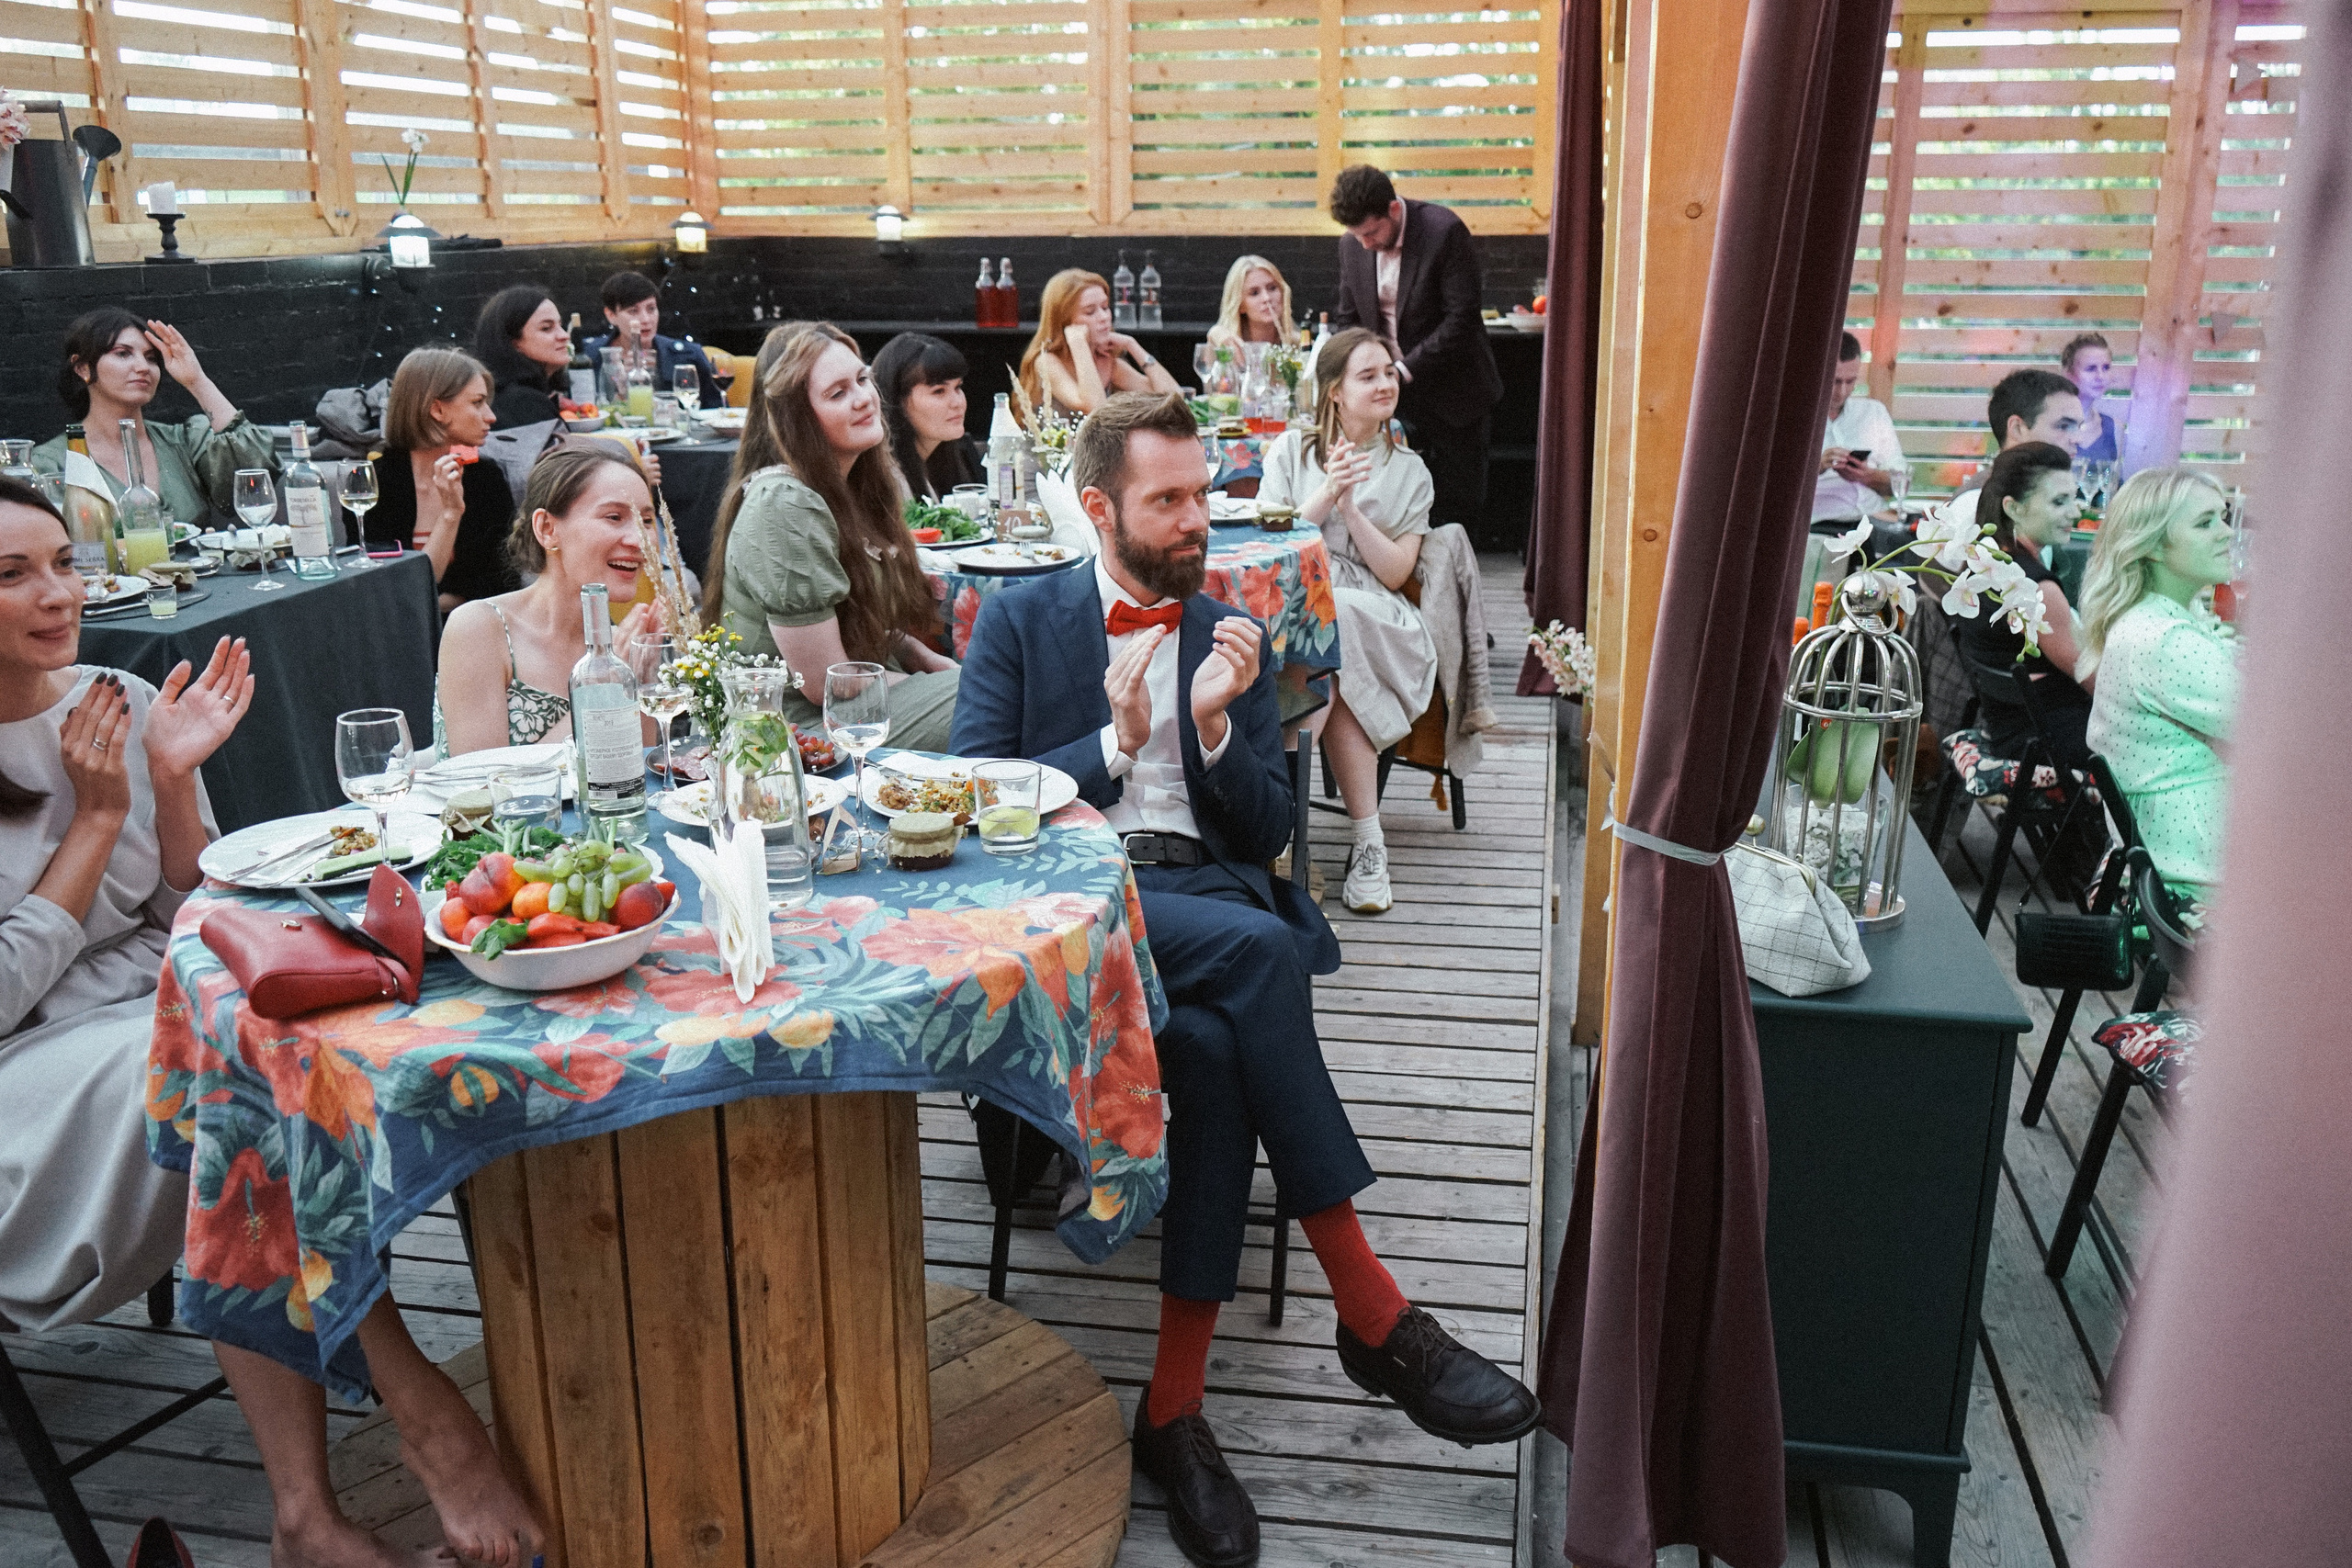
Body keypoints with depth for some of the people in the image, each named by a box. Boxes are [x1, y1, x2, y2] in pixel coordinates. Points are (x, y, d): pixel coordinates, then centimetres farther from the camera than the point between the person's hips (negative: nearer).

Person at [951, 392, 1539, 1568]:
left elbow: (1268, 834, 12)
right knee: (1257, 949, -34)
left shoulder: (1233, 641, 19)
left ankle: (1173, 1410, -24)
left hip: (1212, 898, 3)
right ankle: (1373, 1317, -27)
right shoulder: (1017, 624, 12)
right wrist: (1115, 743, -7)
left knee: (1216, 1051, -33)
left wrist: (1215, 726, -6)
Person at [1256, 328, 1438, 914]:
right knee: (1338, 684, -35)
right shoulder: (1290, 450, 16)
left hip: (1374, 618, 1)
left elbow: (1395, 572, 6)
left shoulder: (1409, 471, 18)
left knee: (1333, 620, -36)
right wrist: (1325, 495, -9)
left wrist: (1350, 506, -6)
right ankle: (1368, 840, -31)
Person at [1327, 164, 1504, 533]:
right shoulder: (1352, 244, 2)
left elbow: (1461, 319, -19)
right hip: (1393, 399, 5)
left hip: (1451, 396, -4)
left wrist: (1405, 371, -23)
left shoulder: (1445, 232, -16)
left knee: (1453, 515, 1)